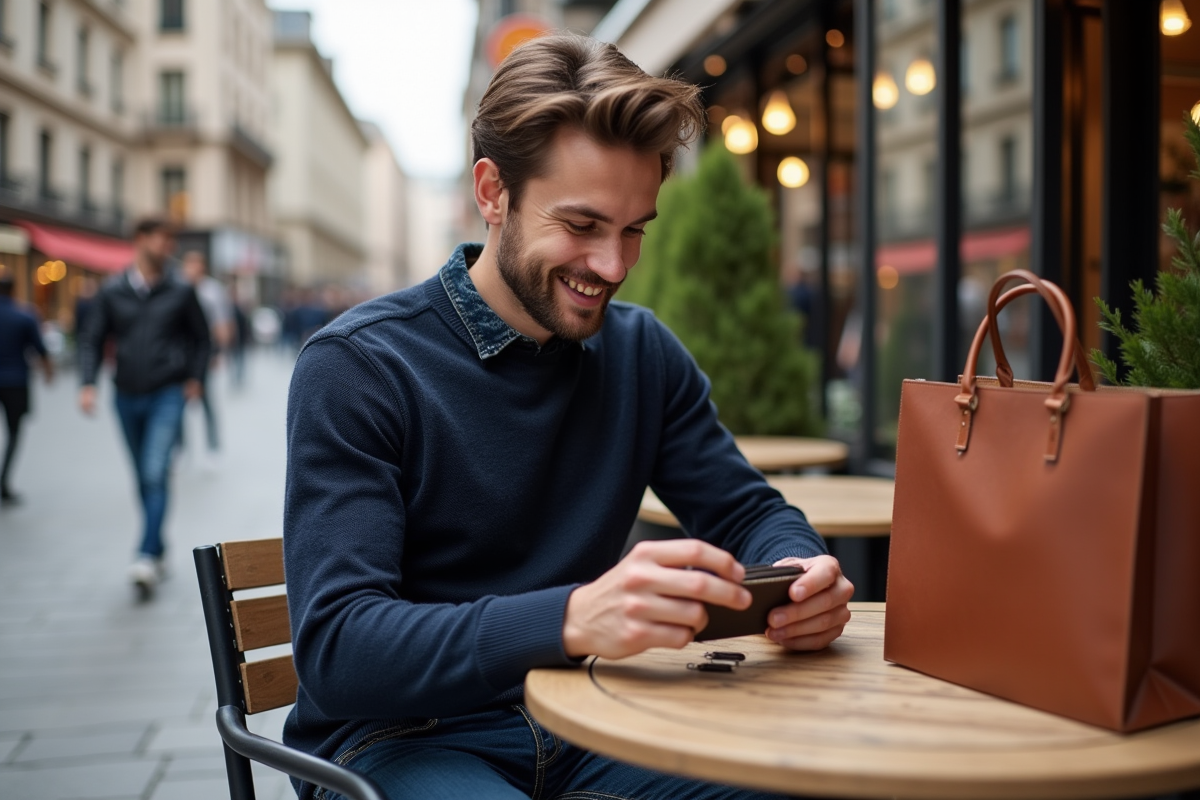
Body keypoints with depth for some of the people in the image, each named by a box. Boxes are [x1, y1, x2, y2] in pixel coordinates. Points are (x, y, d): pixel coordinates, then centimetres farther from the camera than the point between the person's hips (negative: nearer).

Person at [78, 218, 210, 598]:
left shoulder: (180, 292, 2)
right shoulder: (112, 292, 3)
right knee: (144, 479, 12)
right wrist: (88, 384, -8)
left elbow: (200, 337, 11)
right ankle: (159, 550, 25)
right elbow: (92, 339, 5)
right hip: (128, 397, 3)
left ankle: (147, 557, -17)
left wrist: (195, 378, 1)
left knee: (156, 475, -14)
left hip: (167, 396, -2)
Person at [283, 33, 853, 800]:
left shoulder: (643, 353, 3)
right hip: (397, 736, -4)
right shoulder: (357, 365, -14)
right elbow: (338, 645, -21)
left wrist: (800, 574, -18)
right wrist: (572, 619, -39)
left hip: (579, 723, 5)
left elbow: (746, 510, 8)